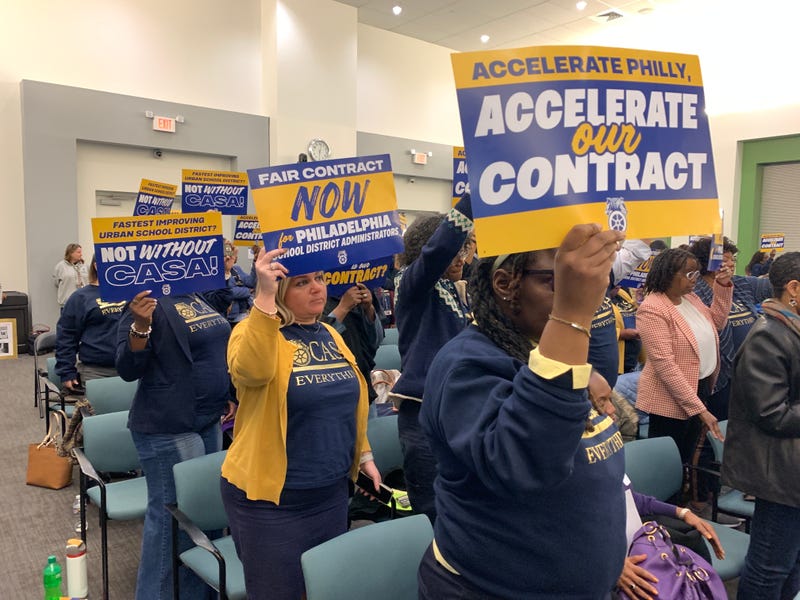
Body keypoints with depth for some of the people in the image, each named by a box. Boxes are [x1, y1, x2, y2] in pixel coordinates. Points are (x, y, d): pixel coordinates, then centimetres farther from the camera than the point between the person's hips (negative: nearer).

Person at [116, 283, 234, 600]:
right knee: (174, 516, 1)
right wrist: (140, 326, -34)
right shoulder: (149, 303, -15)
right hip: (168, 429, -8)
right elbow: (128, 370, -18)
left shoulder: (202, 297, 7)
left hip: (209, 422, 8)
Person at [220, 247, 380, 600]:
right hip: (271, 498, -6)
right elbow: (251, 371, -37)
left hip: (330, 491, 6)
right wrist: (263, 297, -40)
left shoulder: (329, 335, 7)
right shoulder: (254, 330, -13)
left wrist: (364, 454, 15)